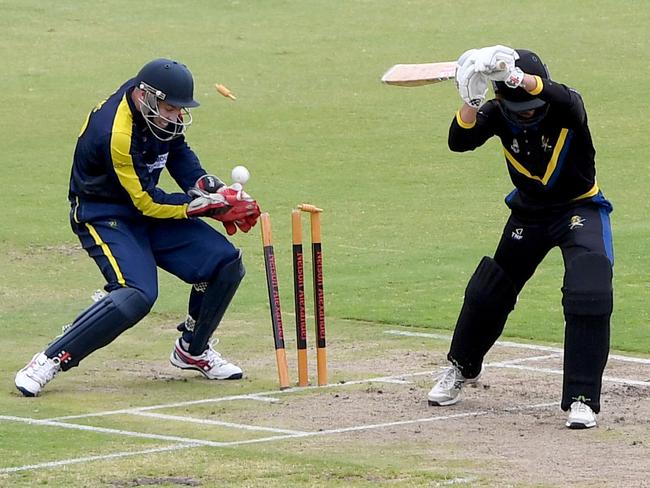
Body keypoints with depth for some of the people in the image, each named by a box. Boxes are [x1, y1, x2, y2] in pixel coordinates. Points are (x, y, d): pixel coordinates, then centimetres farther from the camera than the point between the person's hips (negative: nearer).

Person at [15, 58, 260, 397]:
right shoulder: (117, 133, -31)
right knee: (136, 295, -30)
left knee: (226, 263, 0)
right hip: (104, 216, -8)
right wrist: (213, 206, -22)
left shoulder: (157, 108, -7)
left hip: (146, 208, 8)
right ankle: (51, 360, -19)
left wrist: (216, 193, -8)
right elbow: (149, 203, -25)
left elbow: (181, 156, 9)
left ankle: (192, 349, 21)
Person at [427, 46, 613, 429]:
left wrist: (518, 78, -69)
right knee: (488, 292, 12)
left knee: (589, 295, -24)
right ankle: (463, 368, 41)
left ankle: (583, 399, -17)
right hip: (529, 212, 4)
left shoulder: (565, 106, -25)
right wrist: (471, 101, -52)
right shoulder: (498, 114, -16)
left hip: (580, 208, -4)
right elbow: (460, 141, -31)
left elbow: (566, 102, -51)